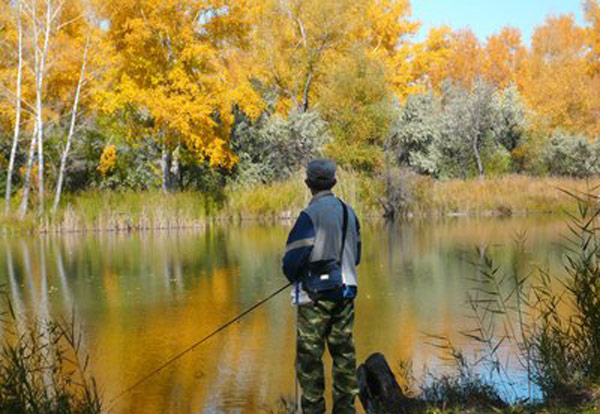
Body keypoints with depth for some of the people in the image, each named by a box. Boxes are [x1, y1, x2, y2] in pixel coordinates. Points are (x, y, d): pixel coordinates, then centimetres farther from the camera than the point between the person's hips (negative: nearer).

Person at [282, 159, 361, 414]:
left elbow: (292, 260, -16)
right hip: (345, 292, 7)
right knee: (344, 352, 12)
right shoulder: (348, 212, 7)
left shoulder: (310, 215, -14)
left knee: (309, 356, 2)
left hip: (315, 296, -7)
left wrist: (294, 278, 4)